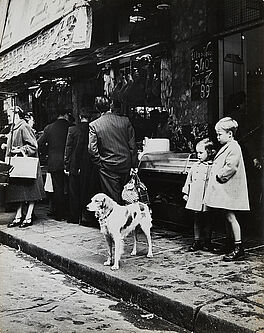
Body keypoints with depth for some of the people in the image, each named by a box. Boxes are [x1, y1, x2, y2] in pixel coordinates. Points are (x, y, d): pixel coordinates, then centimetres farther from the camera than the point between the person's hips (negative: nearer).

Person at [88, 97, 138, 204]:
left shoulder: (93, 125, -9)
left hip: (108, 168, -3)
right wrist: (134, 165, 7)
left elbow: (92, 149, -13)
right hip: (126, 165, 3)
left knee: (113, 200, 6)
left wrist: (100, 164, 1)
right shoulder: (125, 121, -3)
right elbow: (132, 146, 0)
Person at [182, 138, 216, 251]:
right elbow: (189, 180, 14)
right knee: (197, 220, 9)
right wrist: (186, 193, 12)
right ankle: (197, 241, 17)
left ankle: (207, 241, 19)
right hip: (195, 198, 3)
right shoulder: (195, 166, 8)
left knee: (207, 220, 7)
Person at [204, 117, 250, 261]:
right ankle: (235, 246, 21)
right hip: (222, 190, 10)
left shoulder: (233, 148, -13)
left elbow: (231, 167, -23)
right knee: (228, 218, 12)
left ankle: (238, 248, -1)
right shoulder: (226, 147, 18)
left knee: (230, 217, -7)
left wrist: (219, 176, -14)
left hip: (228, 190, -10)